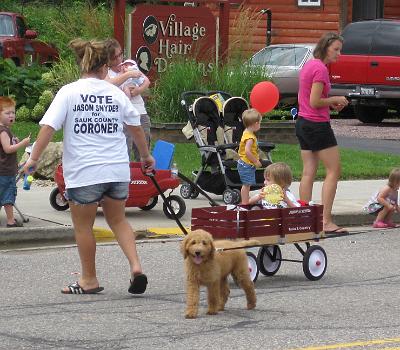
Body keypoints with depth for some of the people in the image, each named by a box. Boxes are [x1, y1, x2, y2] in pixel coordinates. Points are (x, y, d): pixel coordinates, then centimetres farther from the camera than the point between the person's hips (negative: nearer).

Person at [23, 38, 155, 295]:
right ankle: (136, 266, 3)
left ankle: (89, 280, 21)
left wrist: (34, 158, -7)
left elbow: (49, 127, -12)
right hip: (118, 169, 4)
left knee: (83, 226, 12)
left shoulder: (69, 92, -5)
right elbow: (136, 127, 14)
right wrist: (146, 155, 29)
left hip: (84, 172, -4)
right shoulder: (116, 93, 5)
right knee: (118, 220, 20)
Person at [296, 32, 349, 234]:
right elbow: (314, 102, -21)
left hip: (303, 123, 9)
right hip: (318, 125, -9)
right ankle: (326, 221, -7)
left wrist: (331, 103, 11)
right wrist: (335, 100, -7)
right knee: (333, 171, -4)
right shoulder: (321, 69, -17)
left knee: (308, 173, 9)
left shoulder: (309, 65, 13)